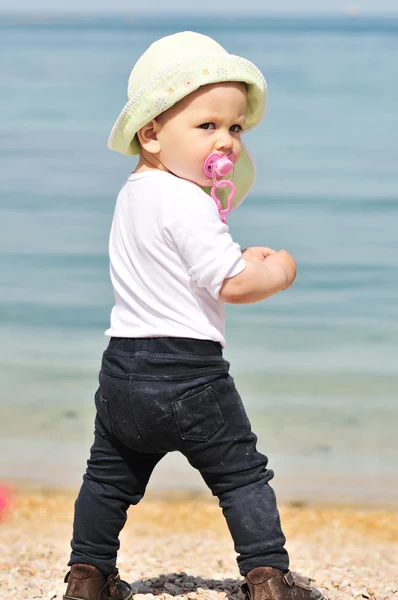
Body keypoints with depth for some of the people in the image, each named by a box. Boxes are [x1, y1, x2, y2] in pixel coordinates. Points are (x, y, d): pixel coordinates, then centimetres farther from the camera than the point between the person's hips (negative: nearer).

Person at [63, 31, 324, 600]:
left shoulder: (132, 195, 13)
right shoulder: (186, 202, -17)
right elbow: (234, 284, -21)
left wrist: (242, 258, 12)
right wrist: (279, 269, -3)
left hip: (123, 366, 8)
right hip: (187, 369, -8)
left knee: (110, 476, 20)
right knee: (242, 473, 4)